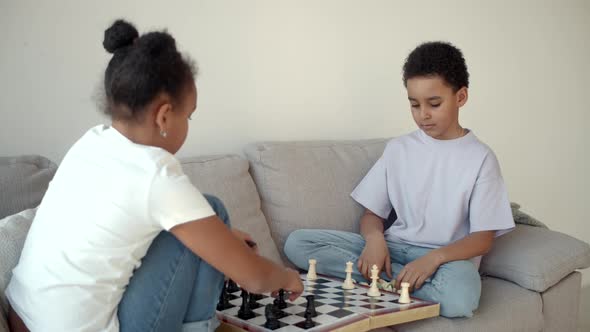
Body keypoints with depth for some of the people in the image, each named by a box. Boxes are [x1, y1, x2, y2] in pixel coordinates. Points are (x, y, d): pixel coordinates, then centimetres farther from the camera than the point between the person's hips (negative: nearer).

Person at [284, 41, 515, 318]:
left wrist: (434, 258, -24)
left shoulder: (480, 157, -3)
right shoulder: (398, 149, 7)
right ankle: (402, 280, -18)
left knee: (458, 298, -41)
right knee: (297, 243, -15)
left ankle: (389, 281, -14)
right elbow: (372, 214, 9)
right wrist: (374, 237, -16)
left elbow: (483, 238, -6)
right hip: (394, 247, 4)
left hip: (448, 256, -4)